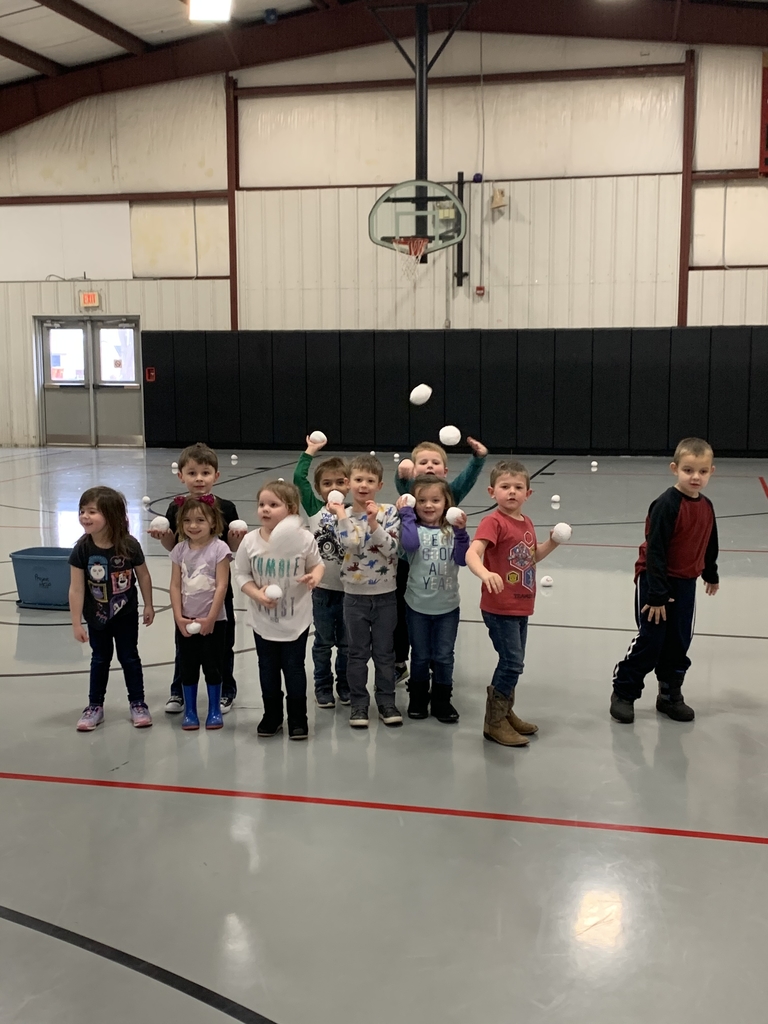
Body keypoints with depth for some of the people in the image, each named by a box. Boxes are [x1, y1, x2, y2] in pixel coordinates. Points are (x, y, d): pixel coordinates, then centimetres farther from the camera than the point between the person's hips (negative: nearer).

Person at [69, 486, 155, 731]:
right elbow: (76, 588, -15)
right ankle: (95, 706, 29)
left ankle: (138, 703, 26)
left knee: (129, 658, 12)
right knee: (100, 660, 15)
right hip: (97, 617, 1)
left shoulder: (129, 546, -20)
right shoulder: (82, 550, -19)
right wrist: (76, 623, -14)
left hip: (126, 614, -1)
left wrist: (148, 605, 3)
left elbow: (143, 575, -4)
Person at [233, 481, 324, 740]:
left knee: (294, 668, 6)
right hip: (263, 620, 2)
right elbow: (241, 575, -3)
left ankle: (298, 719, 22)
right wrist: (257, 594, -19)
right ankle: (272, 716, 32)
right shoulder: (250, 541, -10)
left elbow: (317, 563, 3)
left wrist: (315, 576, -20)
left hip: (296, 619, -2)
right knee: (268, 669, 15)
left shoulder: (304, 539, -13)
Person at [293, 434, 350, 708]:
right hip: (322, 587, 0)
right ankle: (323, 687, 26)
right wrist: (311, 450, 0)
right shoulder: (314, 509, -2)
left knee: (346, 643, 13)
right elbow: (299, 477, -6)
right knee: (323, 642, 13)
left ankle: (345, 686, 29)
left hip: (349, 588, 0)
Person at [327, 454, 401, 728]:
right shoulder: (343, 515, -4)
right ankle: (358, 703, 21)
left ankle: (386, 701, 22)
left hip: (385, 594, 0)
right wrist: (341, 516, -20)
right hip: (355, 595, 0)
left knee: (385, 651, 10)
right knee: (358, 652, 10)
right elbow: (350, 544, -19)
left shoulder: (389, 512, -6)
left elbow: (392, 549, -16)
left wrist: (373, 523, -25)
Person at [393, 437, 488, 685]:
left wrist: (479, 457, -40)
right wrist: (403, 471, -53)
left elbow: (468, 478, -21)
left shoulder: (449, 494, -6)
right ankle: (399, 664, 37)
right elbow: (401, 483, -30)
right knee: (402, 619, 16)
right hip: (408, 567, 0)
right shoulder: (410, 491, -9)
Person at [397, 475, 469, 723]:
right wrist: (406, 514, -21)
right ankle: (418, 698, 29)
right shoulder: (413, 528, -7)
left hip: (447, 606, 1)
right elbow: (409, 544, -31)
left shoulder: (452, 530, -2)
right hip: (418, 605, -1)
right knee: (420, 656, 12)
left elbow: (462, 559, -14)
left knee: (444, 656, 9)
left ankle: (442, 700, 24)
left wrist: (461, 531, -25)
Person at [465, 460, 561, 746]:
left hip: (521, 607, 8)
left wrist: (552, 543, 6)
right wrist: (485, 574, -49)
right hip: (499, 608, -8)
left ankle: (506, 713, 32)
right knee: (512, 662, -8)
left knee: (514, 663, 17)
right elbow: (472, 553, -30)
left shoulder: (526, 523, 9)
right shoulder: (493, 522, -16)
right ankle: (494, 722, 5)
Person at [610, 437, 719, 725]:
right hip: (656, 582, -6)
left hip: (685, 584, 6)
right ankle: (623, 693, 13)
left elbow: (709, 545, 18)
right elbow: (655, 551, -21)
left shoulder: (706, 507, 1)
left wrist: (711, 575, 29)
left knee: (679, 643, 12)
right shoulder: (666, 505, -20)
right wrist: (657, 594, -22)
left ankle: (670, 696, 27)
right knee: (649, 642, -2)